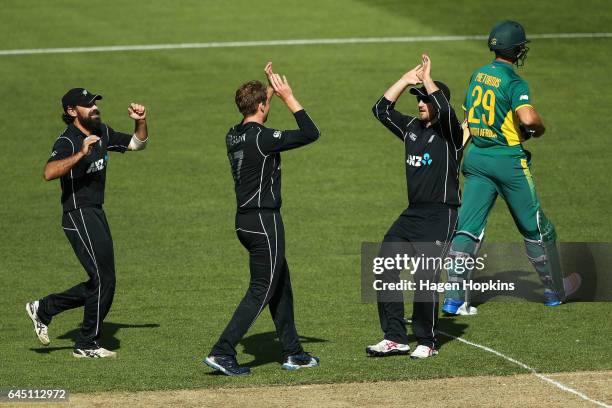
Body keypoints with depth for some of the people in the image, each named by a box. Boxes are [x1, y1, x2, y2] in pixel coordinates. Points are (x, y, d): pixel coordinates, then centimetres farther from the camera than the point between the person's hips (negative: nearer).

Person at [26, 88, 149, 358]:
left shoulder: (102, 133, 9)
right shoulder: (67, 141, -16)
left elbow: (137, 144, 20)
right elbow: (49, 173, -33)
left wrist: (141, 122, 1)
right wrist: (81, 154, -42)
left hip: (96, 214, 9)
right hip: (79, 216, -9)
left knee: (102, 282, 13)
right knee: (103, 280, -7)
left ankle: (43, 309, 24)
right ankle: (87, 345, 5)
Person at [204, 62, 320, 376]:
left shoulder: (233, 136, 5)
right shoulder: (262, 138, -19)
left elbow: (254, 112, 30)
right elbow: (311, 133, -16)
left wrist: (270, 89, 25)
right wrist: (289, 98, -11)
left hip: (244, 220, 9)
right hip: (264, 222, -9)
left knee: (281, 284, 18)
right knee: (261, 290, -4)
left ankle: (292, 352, 25)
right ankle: (223, 352, -11)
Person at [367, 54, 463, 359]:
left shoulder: (449, 132, -7)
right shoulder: (411, 128, 13)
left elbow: (445, 111, -28)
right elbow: (381, 109, 15)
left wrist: (427, 80, -18)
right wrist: (407, 79, 9)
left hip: (440, 216, -7)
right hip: (412, 213, 7)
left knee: (425, 277, -10)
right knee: (384, 267, -1)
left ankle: (427, 342, 4)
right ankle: (394, 338, 3)